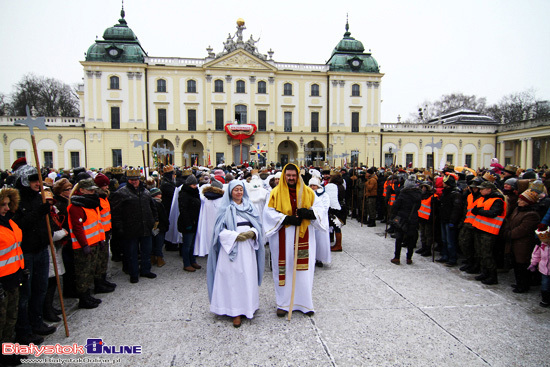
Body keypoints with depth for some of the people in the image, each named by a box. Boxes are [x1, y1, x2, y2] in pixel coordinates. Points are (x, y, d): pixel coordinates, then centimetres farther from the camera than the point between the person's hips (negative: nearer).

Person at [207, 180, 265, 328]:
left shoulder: (249, 206, 11)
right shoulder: (225, 208, 0)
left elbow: (257, 225, 11)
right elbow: (220, 230, -5)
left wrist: (252, 232, -10)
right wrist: (236, 236, -17)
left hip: (247, 247, 4)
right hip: (231, 247, -3)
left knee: (248, 276, 5)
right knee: (233, 278, -3)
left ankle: (247, 307, 18)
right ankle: (235, 311, 5)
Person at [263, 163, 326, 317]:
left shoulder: (308, 192, 8)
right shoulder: (276, 192, 2)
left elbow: (319, 208, 6)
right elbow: (269, 212, -7)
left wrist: (309, 213, -16)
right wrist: (287, 219, -18)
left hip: (303, 236, 2)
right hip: (283, 238, -1)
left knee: (303, 269, 4)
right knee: (284, 268, 4)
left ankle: (305, 302, 19)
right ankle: (283, 303, 17)